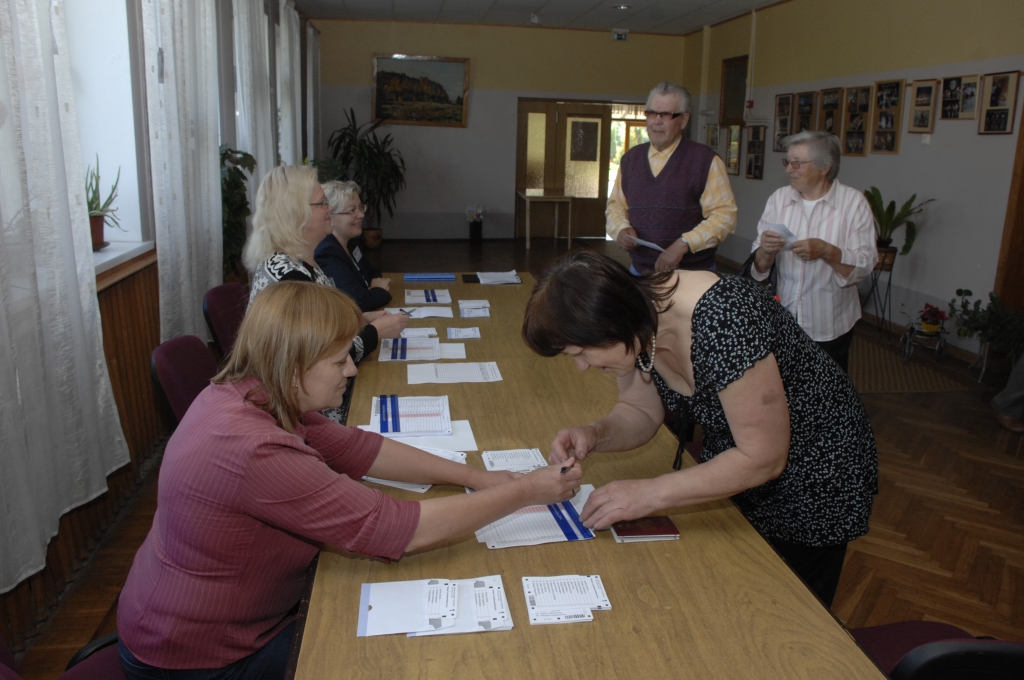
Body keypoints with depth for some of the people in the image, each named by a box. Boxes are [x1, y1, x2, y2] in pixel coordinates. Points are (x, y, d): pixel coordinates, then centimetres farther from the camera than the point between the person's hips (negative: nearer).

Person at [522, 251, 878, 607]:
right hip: (735, 463, 7)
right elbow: (640, 414, -2)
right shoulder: (636, 316, -15)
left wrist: (651, 494, -31)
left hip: (812, 480, -6)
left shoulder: (722, 324, -37)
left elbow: (763, 459, -31)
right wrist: (594, 434, -22)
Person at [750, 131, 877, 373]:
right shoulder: (778, 198, 2)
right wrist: (765, 251, -24)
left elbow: (865, 264, -13)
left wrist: (826, 251, -28)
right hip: (782, 320, 2)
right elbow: (759, 267, -2)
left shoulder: (853, 202, -6)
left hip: (831, 326, -2)